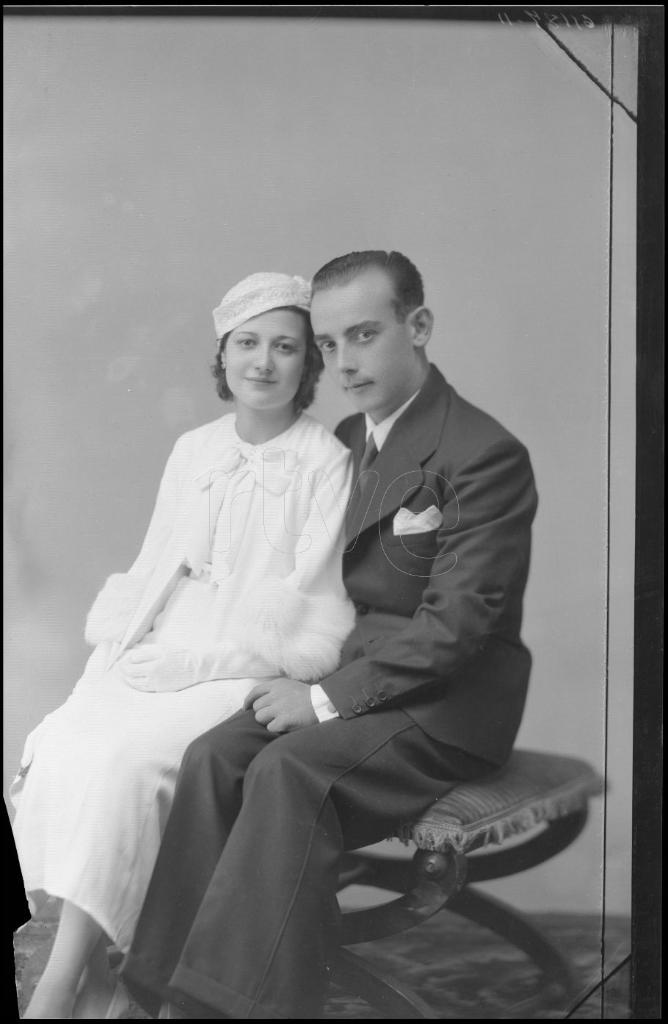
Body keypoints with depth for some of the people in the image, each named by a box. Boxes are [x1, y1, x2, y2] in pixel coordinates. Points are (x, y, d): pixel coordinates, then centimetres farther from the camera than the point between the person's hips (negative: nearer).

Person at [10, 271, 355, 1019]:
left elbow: (301, 612, -9)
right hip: (158, 657, 5)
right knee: (63, 743, -22)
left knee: (124, 758, -29)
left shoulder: (327, 464, -3)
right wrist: (127, 642, -1)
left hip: (255, 673, -5)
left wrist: (195, 661, -15)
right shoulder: (192, 450, 16)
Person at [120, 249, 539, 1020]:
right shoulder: (347, 440, 14)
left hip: (446, 704, -6)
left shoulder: (486, 455, -12)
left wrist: (328, 697, -18)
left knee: (290, 770, -31)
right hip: (358, 674, 7)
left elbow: (456, 623, -17)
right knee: (212, 757, -19)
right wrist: (301, 676, 0)